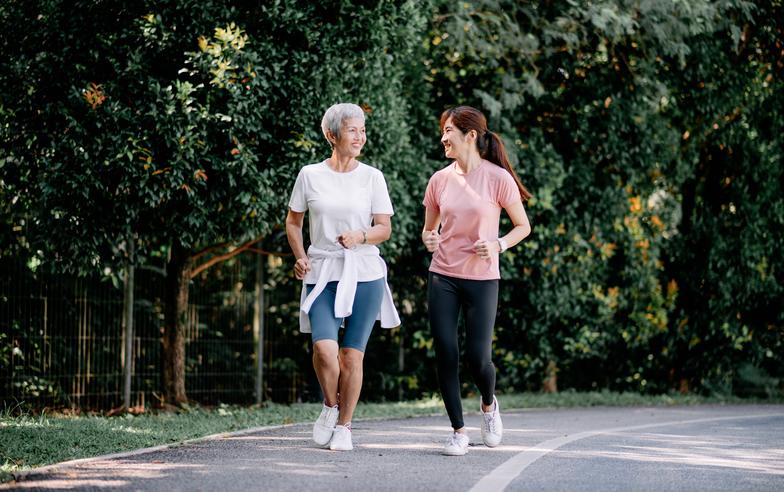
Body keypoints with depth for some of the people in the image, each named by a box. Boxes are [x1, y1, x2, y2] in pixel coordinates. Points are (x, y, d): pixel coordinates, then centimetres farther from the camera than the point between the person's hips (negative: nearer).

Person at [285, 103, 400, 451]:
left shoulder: (372, 177, 4)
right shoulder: (310, 175, 5)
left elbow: (384, 228, 4)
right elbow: (293, 221, 15)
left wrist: (360, 237, -16)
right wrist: (300, 257, 0)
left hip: (364, 274, 1)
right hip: (322, 274, 0)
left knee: (352, 356, 1)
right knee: (324, 347, -18)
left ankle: (344, 426, 16)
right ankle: (330, 404, 11)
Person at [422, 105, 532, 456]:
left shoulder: (498, 178, -7)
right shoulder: (440, 179, 5)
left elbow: (523, 226, 2)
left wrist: (498, 245, -15)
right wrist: (429, 239, -7)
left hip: (481, 279, -3)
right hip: (442, 278, 3)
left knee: (477, 357, -3)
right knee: (445, 354, -3)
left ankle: (489, 404, 31)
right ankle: (458, 431, 9)